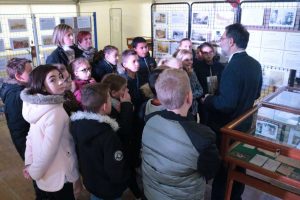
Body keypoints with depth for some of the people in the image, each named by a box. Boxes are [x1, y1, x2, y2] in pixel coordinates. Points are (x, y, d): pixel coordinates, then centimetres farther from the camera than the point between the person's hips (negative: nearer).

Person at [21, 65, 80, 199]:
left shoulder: (35, 105, -3)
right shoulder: (56, 112, -29)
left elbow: (31, 136, 3)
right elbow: (48, 150, -28)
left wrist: (29, 163, 7)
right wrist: (34, 172, -13)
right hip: (59, 174, -7)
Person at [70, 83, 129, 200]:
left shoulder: (76, 123, -13)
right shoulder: (108, 136, -36)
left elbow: (80, 155, 1)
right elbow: (116, 173, -30)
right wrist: (122, 181, -10)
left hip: (89, 181, 6)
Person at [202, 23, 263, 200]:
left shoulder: (233, 67, -26)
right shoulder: (255, 64, 1)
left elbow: (226, 104, -29)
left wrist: (208, 99, -13)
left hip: (227, 127, -9)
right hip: (243, 123, 9)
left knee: (222, 166, 9)